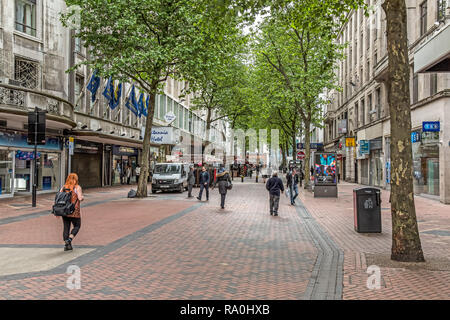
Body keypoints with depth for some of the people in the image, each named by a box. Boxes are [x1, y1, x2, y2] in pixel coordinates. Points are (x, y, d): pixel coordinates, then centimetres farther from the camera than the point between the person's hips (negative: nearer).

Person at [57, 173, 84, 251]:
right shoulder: (77, 188, -7)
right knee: (77, 226, 12)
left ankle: (66, 245, 10)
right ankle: (69, 239, -7)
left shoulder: (63, 187, 7)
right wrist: (82, 197, 7)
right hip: (75, 211, -4)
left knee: (66, 227, 9)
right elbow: (80, 198, -16)